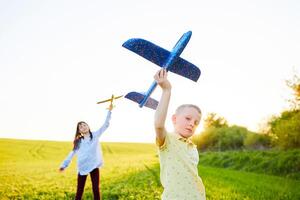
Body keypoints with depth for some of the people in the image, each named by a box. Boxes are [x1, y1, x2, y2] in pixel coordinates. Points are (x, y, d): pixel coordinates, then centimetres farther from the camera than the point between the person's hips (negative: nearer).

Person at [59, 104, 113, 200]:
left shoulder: (95, 135, 4)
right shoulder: (78, 141, 9)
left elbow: (105, 125, 1)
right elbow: (72, 153, 8)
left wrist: (109, 111, -6)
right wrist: (64, 164, -2)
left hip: (94, 166, -1)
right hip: (82, 168, 1)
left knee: (96, 189, 5)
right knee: (79, 190, 5)